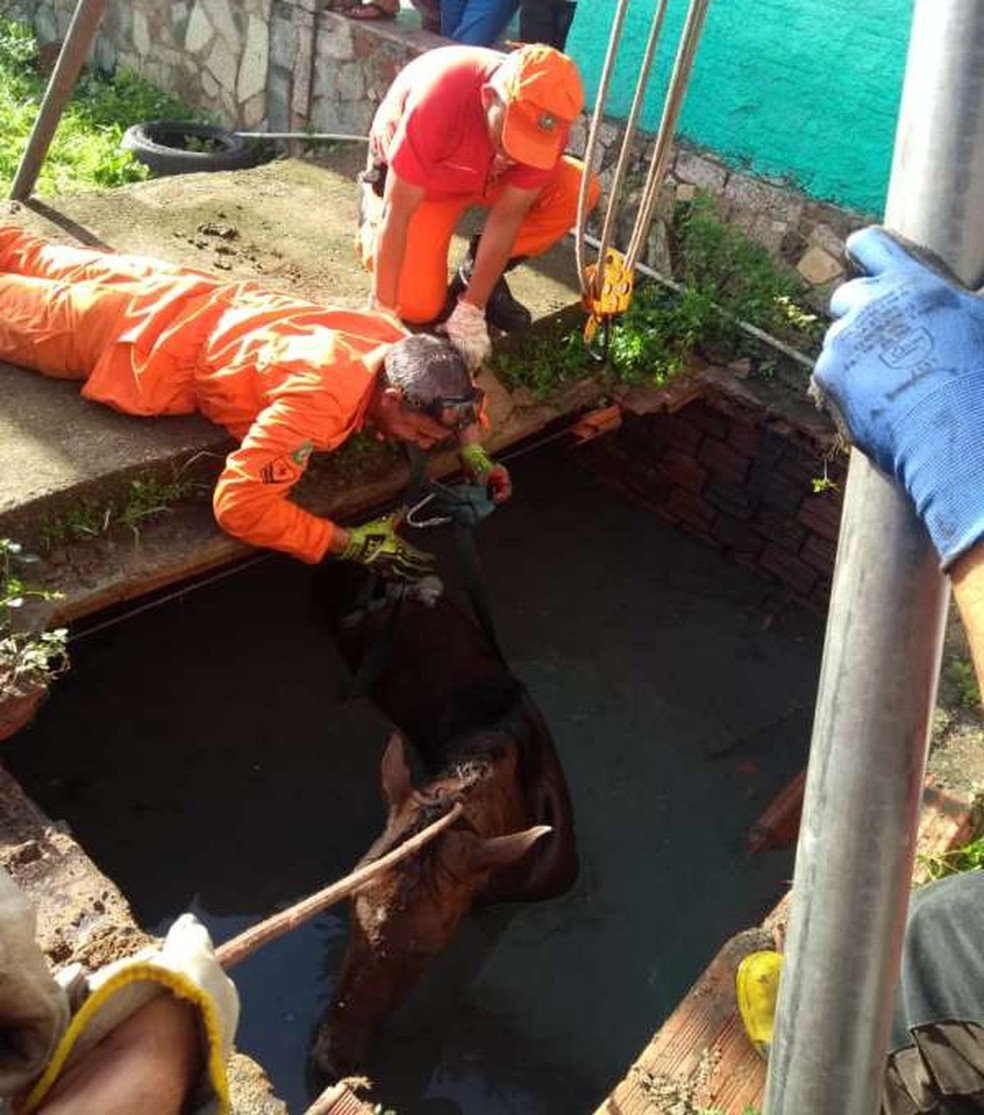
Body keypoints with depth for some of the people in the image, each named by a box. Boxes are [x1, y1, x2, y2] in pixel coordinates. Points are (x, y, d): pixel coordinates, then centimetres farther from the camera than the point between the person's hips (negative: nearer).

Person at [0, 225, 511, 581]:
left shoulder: (399, 344, -22)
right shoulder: (320, 401, -45)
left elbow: (455, 388, 2)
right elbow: (239, 503, -43)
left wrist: (472, 448, -14)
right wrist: (352, 544, -40)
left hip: (206, 301, 6)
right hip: (152, 342, -6)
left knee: (62, 270, 32)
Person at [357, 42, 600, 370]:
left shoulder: (545, 124, -29)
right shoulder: (438, 100, -41)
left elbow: (506, 218, -23)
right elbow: (397, 215, -35)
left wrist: (470, 311, -24)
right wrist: (382, 308, -32)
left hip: (489, 176, 3)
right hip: (416, 180, -3)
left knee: (578, 189, -22)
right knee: (419, 307, -18)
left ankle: (481, 273, -1)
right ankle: (372, 200, 11)